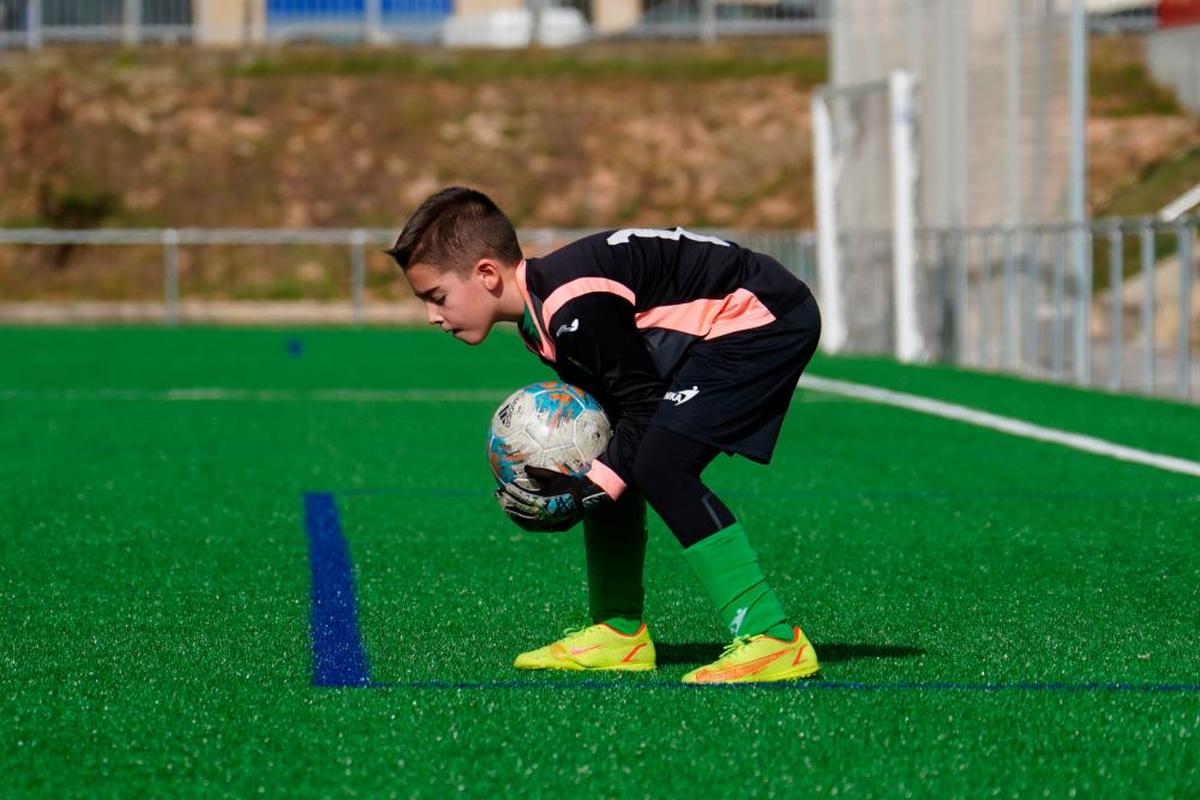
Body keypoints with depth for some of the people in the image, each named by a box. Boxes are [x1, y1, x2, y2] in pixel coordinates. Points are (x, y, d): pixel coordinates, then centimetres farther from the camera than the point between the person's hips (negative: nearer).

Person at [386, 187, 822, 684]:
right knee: (616, 461, 9)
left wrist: (586, 492, -19)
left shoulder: (574, 304, -25)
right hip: (708, 332, 11)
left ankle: (771, 639, -22)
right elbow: (617, 410, 10)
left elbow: (644, 407, -21)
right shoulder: (539, 312, 7)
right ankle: (619, 631, 22)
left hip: (765, 317, -11)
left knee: (661, 464, -21)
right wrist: (573, 482, -5)